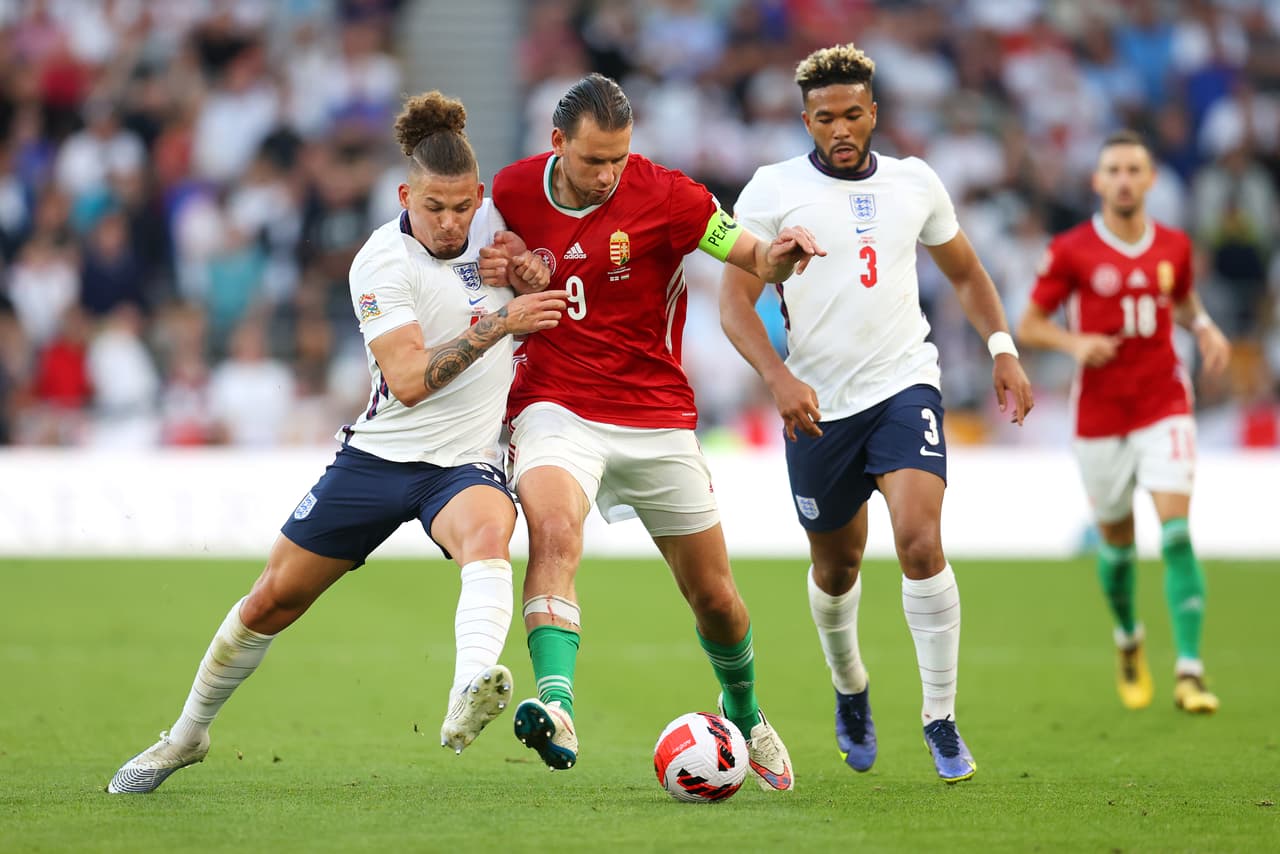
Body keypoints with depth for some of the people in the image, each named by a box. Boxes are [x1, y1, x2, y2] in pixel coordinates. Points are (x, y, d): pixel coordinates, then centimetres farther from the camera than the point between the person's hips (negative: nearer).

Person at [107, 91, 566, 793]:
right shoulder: (380, 262, -15)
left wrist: (531, 268, -4)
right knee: (272, 599, 6)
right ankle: (187, 735, 30)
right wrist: (498, 323, -32)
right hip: (379, 455, -1)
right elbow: (408, 381, -25)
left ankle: (469, 698, -61)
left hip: (465, 463, 1)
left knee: (488, 534, -36)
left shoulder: (495, 221, -2)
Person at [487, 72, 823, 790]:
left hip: (657, 418, 0)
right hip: (557, 407, 0)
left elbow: (752, 258, -7)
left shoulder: (665, 196, -11)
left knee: (714, 597, 9)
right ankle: (555, 705, -45)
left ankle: (745, 713, 38)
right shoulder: (512, 192, -3)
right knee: (553, 531, -33)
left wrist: (779, 256, -31)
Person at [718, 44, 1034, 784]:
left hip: (904, 387, 0)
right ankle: (850, 690, 43)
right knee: (837, 565, 13)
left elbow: (966, 272, 20)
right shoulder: (774, 189, -3)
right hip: (817, 405, 0)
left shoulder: (915, 183, 6)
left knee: (921, 540, -20)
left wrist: (1004, 349, 5)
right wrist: (778, 377, -22)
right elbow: (735, 301, -6)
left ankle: (942, 718, -11)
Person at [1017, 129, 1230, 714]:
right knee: (1117, 543, 10)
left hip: (1164, 407, 0)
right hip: (1099, 417, 0)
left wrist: (1205, 329, 2)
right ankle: (1128, 640, 41)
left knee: (1176, 532, -15)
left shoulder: (1174, 247, 4)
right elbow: (1028, 325, 1)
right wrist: (1074, 342, -18)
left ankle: (1190, 673, -18)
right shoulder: (1071, 251, -5)